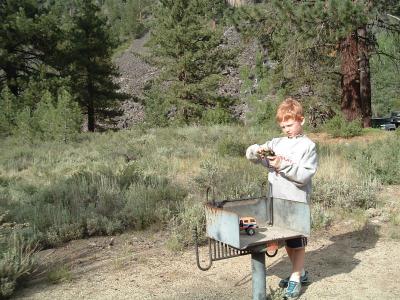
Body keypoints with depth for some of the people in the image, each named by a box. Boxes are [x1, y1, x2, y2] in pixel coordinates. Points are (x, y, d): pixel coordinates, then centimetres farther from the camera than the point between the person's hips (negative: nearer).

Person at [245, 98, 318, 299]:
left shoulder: (308, 146, -7)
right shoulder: (276, 143, 8)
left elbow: (304, 175, -16)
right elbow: (250, 154, 4)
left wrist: (283, 165, -24)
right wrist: (257, 151, -18)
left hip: (297, 202, -6)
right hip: (277, 201, 6)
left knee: (297, 242, 7)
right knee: (286, 241, 17)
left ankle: (295, 279, 18)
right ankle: (300, 273, 34)